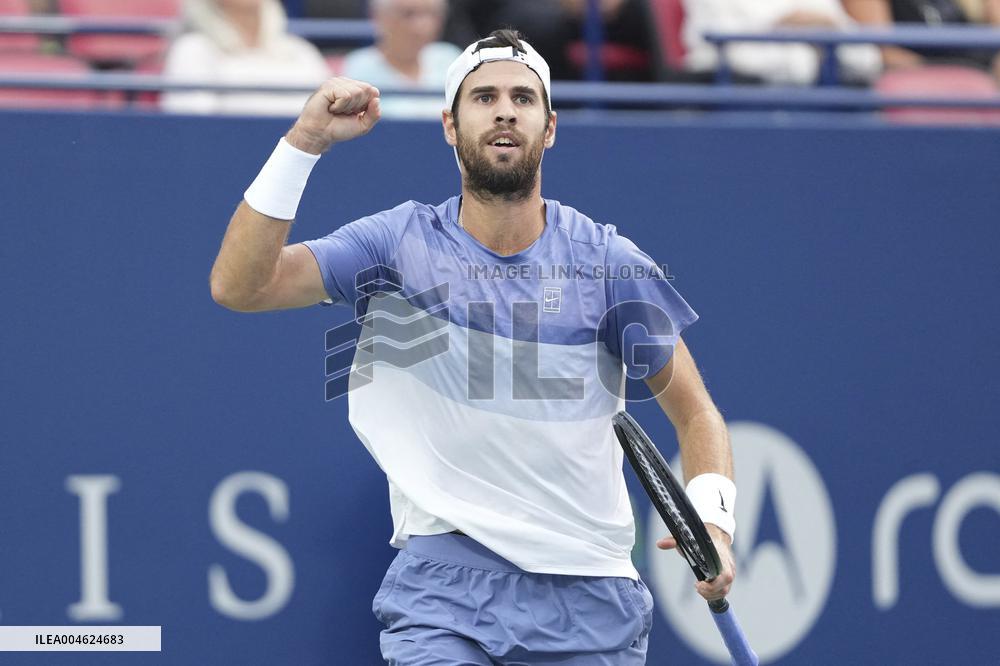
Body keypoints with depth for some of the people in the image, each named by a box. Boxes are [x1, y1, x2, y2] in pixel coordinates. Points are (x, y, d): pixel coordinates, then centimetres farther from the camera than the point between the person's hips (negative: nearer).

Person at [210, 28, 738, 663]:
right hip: (444, 586, -1)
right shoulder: (401, 244, 0)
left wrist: (713, 520, -13)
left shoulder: (610, 264, 0)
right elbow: (238, 285, -10)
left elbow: (696, 413, 7)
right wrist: (304, 142, -18)